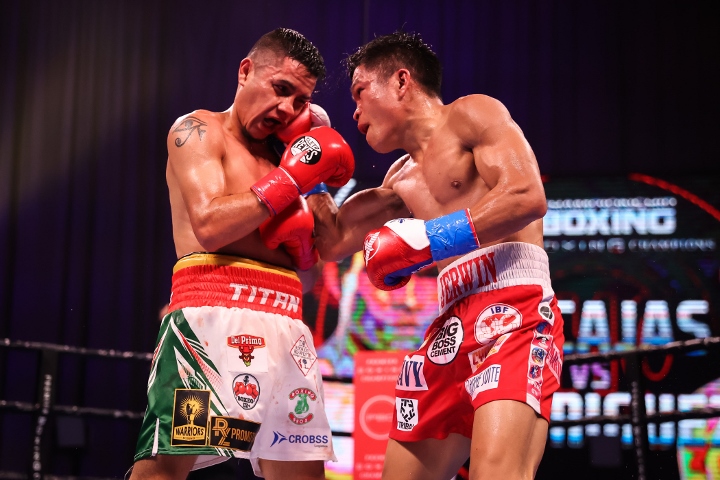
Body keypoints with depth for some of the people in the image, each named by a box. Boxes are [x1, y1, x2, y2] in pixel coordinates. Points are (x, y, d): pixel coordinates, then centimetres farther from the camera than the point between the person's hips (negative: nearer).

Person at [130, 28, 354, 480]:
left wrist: (304, 243, 1)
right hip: (213, 311, -7)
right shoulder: (199, 130, 6)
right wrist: (290, 180, -6)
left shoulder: (279, 156, 23)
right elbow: (210, 226, -12)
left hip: (286, 326, 7)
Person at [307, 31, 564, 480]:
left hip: (515, 309, -9)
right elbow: (334, 242, 31)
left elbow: (527, 197, -12)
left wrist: (427, 238, -14)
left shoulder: (470, 114, 4)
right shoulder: (403, 178, 27)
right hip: (453, 326, 9)